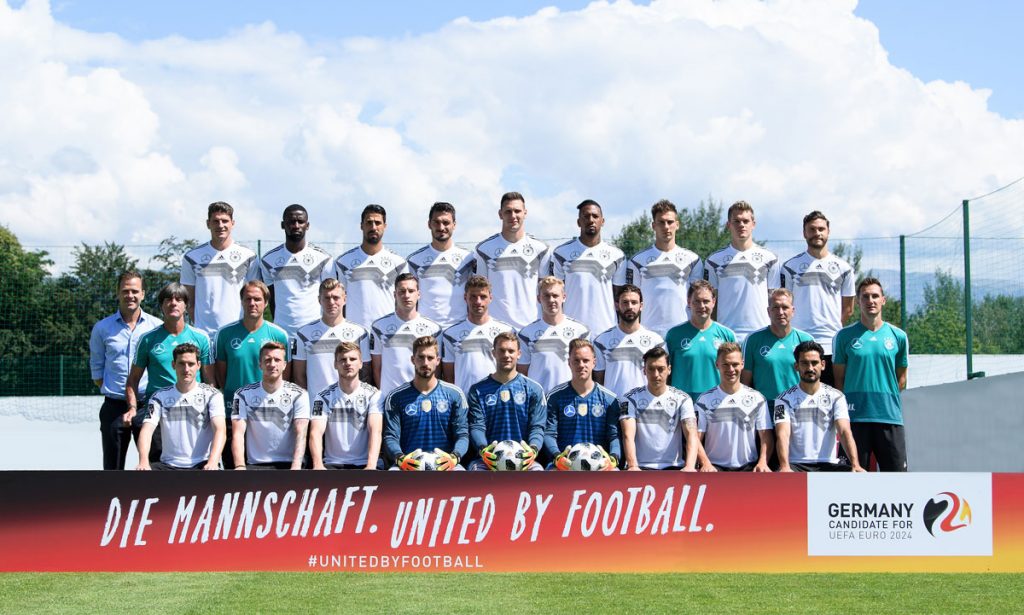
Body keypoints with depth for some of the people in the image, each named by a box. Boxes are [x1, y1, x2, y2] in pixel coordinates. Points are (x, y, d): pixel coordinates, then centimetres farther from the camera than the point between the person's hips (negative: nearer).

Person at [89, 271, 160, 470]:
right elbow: (96, 367, 13)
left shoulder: (157, 326, 3)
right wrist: (110, 390, 3)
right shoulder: (102, 328, 5)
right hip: (115, 406, 1)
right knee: (113, 466, 3)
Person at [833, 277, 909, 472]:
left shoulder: (898, 336, 8)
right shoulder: (845, 336, 4)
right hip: (855, 417, -1)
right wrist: (846, 406, 1)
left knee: (896, 470, -1)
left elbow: (901, 377, 16)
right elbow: (839, 378, 7)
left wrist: (885, 398, 8)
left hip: (890, 416, 1)